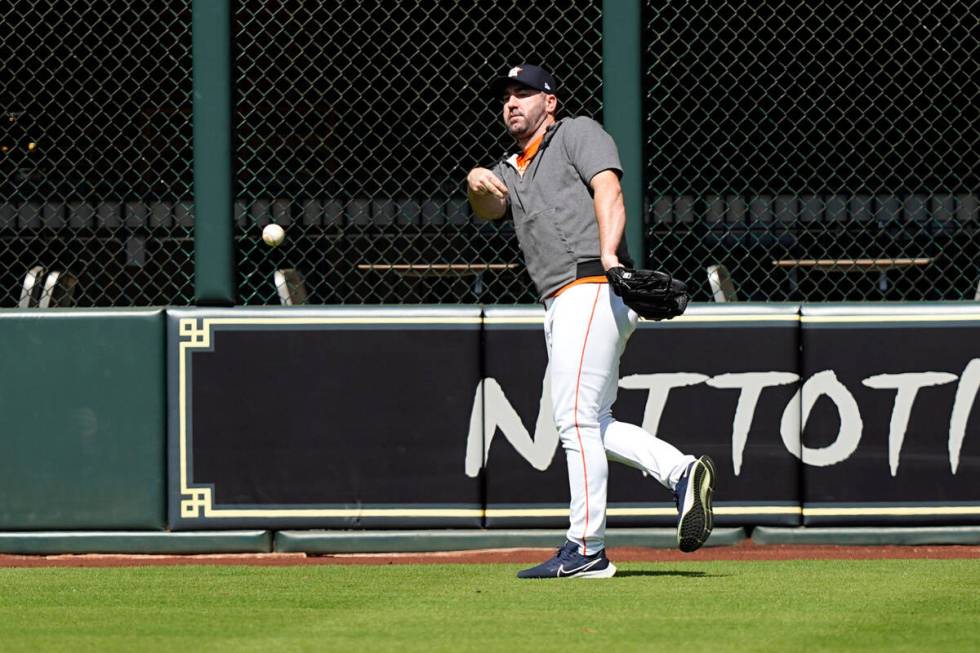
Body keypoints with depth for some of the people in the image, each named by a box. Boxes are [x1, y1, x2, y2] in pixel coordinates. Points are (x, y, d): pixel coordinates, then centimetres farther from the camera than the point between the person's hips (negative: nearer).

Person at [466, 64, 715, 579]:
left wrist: (608, 254, -26)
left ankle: (586, 550, -13)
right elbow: (490, 208, 6)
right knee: (591, 426, 8)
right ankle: (681, 472, 5)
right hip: (561, 306, 9)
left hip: (592, 289, -9)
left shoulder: (578, 133, 7)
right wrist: (477, 186, -18)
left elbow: (608, 189, -10)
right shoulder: (511, 169, 28)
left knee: (577, 418, -13)